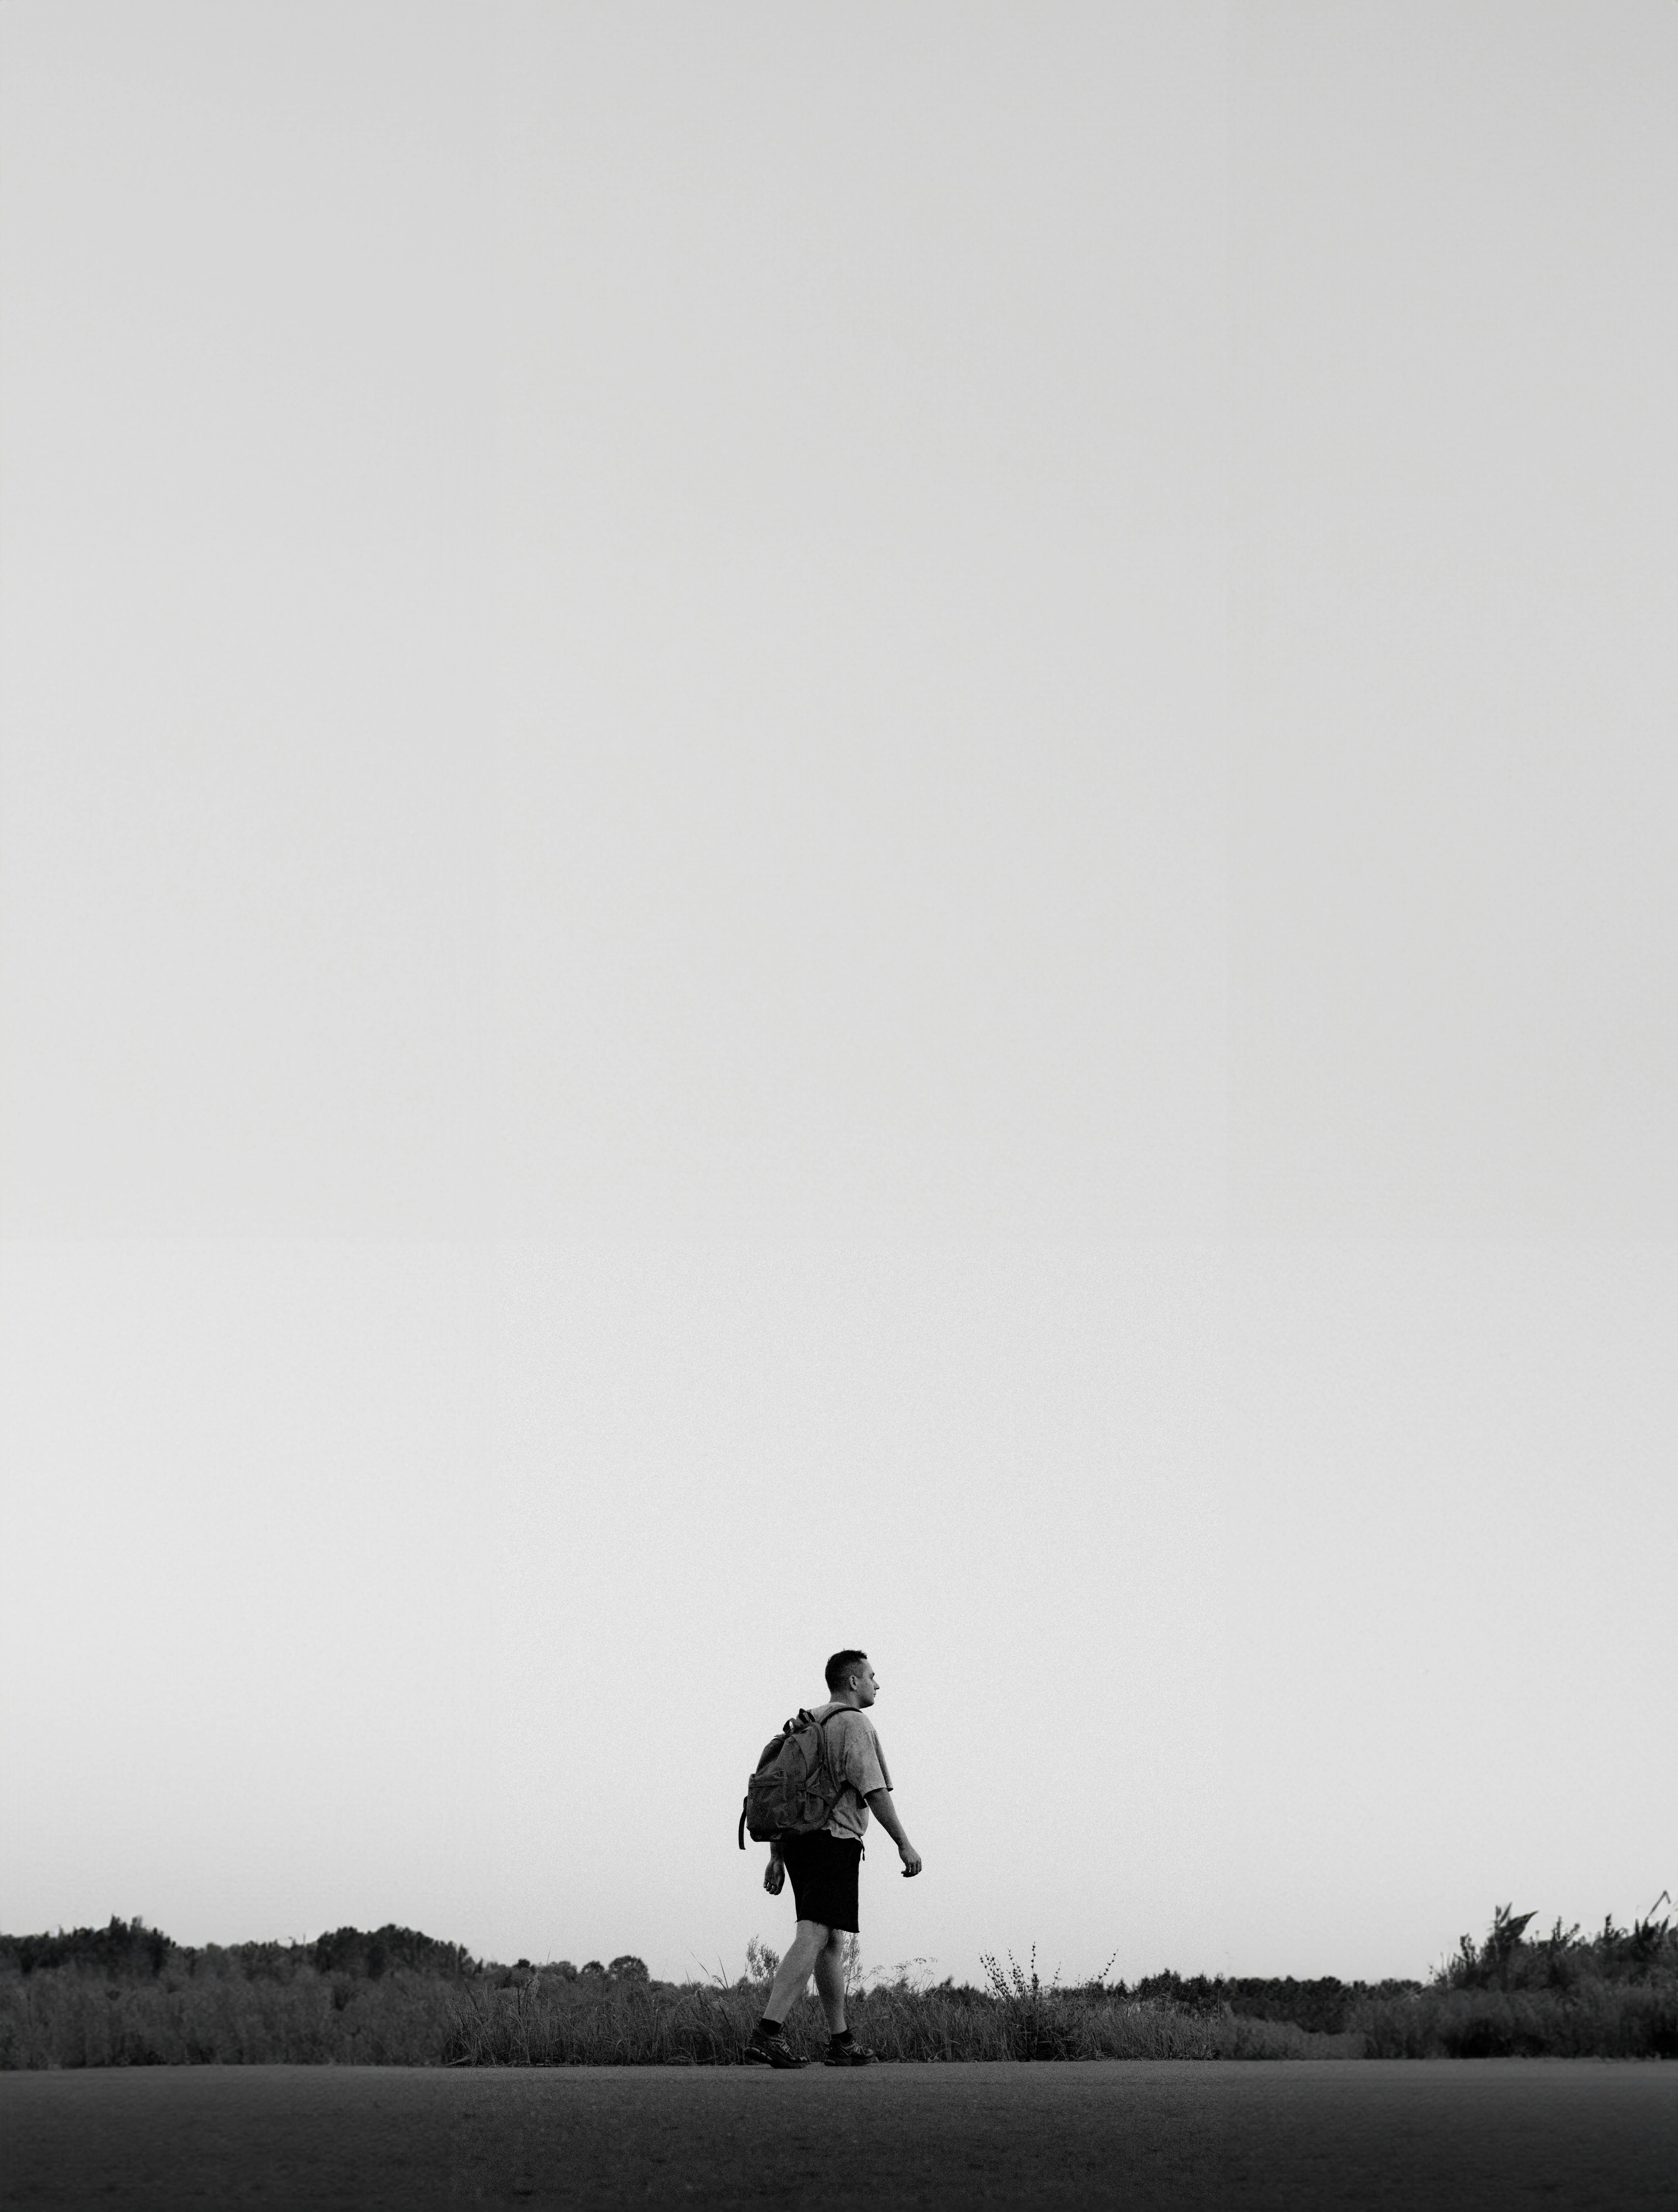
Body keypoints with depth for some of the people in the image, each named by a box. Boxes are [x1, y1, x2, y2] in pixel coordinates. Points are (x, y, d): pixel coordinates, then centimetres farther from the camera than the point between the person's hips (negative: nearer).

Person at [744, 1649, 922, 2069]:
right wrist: (904, 1844, -9)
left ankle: (841, 2042, 20)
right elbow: (874, 1791, -14)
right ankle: (767, 2035, -28)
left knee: (832, 1943, 16)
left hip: (797, 1842, 9)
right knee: (813, 1939, -16)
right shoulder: (854, 1724, -7)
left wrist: (776, 1857, 20)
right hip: (835, 1841, -9)